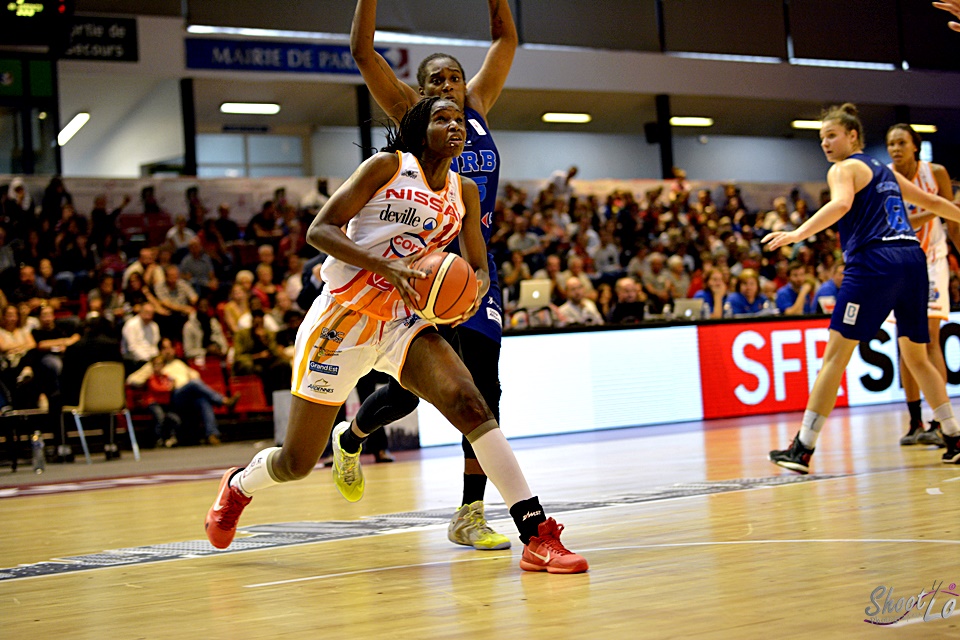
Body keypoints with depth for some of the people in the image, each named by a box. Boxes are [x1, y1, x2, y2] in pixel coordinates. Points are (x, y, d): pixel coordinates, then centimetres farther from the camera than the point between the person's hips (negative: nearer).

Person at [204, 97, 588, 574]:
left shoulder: (465, 191, 9)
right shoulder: (389, 166, -6)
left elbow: (478, 269, 14)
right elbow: (319, 230, -12)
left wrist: (472, 293, -11)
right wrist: (385, 266, -25)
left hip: (402, 323, 4)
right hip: (343, 316, -4)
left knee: (469, 403, -24)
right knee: (296, 463, 5)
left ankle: (537, 536, -27)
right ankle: (237, 486, 41)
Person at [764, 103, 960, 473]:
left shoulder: (844, 169, 4)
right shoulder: (884, 171, 26)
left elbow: (841, 204, -18)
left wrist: (797, 234, -26)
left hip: (874, 262, -7)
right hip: (912, 258, 7)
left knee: (836, 355, -7)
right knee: (916, 357, 19)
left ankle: (803, 449, -10)